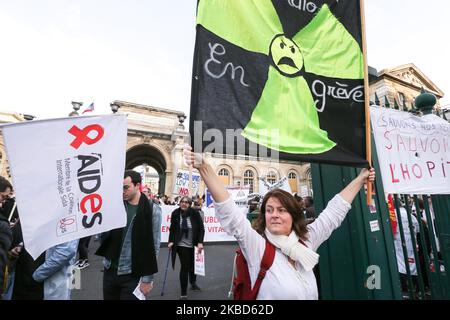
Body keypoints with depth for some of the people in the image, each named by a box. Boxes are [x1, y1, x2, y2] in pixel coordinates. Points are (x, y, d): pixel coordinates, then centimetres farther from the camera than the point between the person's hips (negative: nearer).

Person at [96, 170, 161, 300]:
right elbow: (104, 234, 7)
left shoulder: (152, 210, -11)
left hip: (132, 274, -4)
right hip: (110, 270, 4)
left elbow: (154, 248, -9)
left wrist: (147, 278, -9)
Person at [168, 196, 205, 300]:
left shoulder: (195, 213, -14)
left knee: (192, 265, 20)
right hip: (181, 244, -1)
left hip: (194, 244, 1)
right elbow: (172, 229, 1)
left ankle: (193, 283, 48)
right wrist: (171, 241, -6)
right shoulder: (175, 213, -10)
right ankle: (183, 293, 11)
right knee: (185, 266, -4)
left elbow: (201, 228, -10)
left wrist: (200, 242, -17)